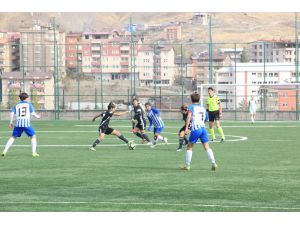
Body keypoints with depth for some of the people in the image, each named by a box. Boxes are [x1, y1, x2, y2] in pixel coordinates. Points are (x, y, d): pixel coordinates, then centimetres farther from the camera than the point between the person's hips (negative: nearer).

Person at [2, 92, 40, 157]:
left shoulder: (17, 105, 15)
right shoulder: (29, 104, 8)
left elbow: (12, 113, 4)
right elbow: (33, 113, 0)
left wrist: (11, 122, 10)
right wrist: (37, 116, 20)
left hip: (18, 123, 3)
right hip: (26, 123, -3)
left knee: (13, 137, 12)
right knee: (33, 136, 11)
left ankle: (5, 151, 2)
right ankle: (34, 152, 2)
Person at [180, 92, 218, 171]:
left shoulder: (191, 107, 3)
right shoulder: (203, 108, 19)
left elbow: (189, 116, -14)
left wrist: (186, 127, -20)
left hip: (195, 129, -4)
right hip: (203, 128, 4)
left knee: (189, 147, 9)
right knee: (207, 147, 2)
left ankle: (187, 165, 10)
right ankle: (213, 163, -9)